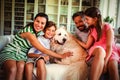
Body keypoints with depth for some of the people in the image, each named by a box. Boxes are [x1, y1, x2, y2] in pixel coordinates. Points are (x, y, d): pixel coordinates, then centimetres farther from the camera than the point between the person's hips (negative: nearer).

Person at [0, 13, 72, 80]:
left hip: (21, 55, 6)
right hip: (10, 52, -5)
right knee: (13, 69, -39)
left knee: (21, 66, -32)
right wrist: (61, 56, -17)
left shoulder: (39, 32, 1)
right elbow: (43, 50, -21)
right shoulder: (28, 32, -22)